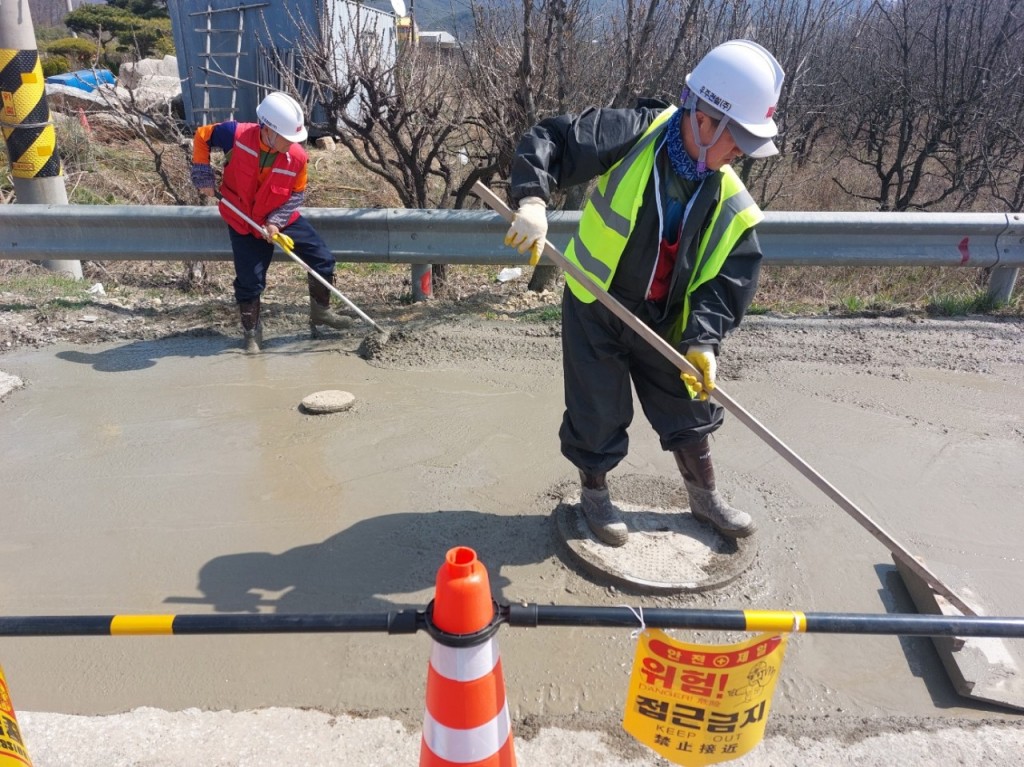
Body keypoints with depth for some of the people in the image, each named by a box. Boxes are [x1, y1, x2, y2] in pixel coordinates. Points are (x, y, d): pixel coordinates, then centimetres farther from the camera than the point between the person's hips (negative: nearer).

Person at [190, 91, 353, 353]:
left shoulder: (297, 157, -19)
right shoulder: (236, 135, -23)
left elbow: (296, 193, -6)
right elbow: (201, 136, -6)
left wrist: (276, 221, -16)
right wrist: (204, 178, -9)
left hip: (283, 219, 2)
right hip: (243, 222, -2)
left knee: (322, 259, -1)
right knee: (250, 280, 1)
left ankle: (321, 312, 20)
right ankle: (252, 333, 21)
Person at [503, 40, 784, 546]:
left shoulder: (732, 205, -8)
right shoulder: (634, 136, -20)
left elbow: (730, 282, -9)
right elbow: (548, 140, -21)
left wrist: (702, 340, -23)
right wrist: (532, 201, -38)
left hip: (663, 324, 4)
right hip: (594, 311, -4)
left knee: (688, 411, 15)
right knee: (598, 415, 7)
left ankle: (705, 498, 40)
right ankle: (594, 494, 36)